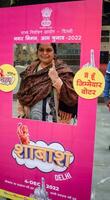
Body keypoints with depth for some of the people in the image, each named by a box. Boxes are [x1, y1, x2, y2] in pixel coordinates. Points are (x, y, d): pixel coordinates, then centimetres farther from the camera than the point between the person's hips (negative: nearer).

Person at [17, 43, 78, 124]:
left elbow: (72, 99, -18)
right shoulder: (30, 70, 7)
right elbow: (22, 95, 16)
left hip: (54, 121, -4)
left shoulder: (62, 71, -9)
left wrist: (56, 79, -23)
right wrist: (21, 114, 9)